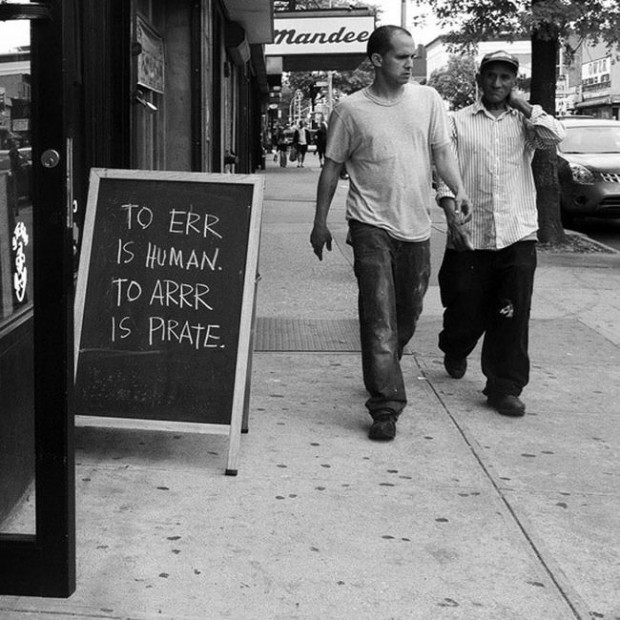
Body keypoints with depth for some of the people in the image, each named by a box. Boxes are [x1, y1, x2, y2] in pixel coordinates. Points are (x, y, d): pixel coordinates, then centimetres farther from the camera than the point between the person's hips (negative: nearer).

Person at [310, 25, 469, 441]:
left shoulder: (428, 99, 6)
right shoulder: (351, 109, -1)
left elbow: (442, 149, 1)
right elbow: (332, 167, 5)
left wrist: (458, 190, -17)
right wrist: (320, 223, 6)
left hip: (416, 224, 4)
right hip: (372, 224, -4)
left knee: (408, 314, 16)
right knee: (379, 317, -9)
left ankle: (384, 373, 41)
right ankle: (386, 406, -8)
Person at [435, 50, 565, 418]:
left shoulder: (524, 121, 9)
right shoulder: (459, 122, 6)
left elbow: (555, 136, -12)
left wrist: (521, 104, -3)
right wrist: (453, 218, -9)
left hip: (518, 235, 0)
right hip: (470, 236, 0)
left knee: (513, 316, -5)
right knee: (466, 311, 9)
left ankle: (505, 388, 4)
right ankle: (455, 353, 42)